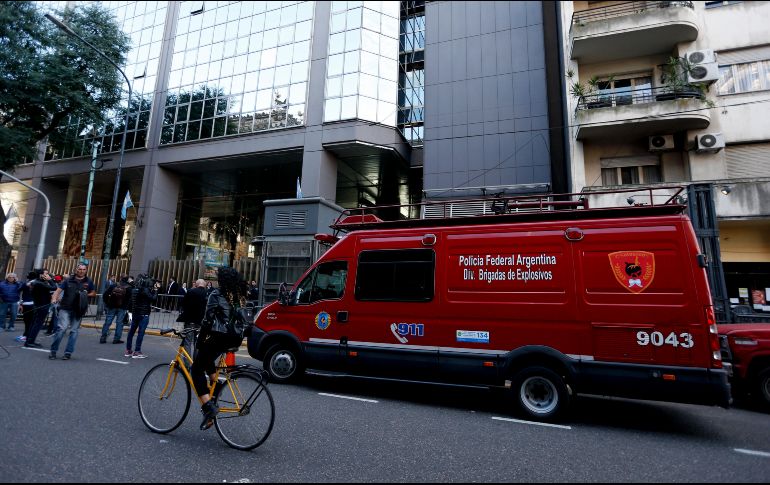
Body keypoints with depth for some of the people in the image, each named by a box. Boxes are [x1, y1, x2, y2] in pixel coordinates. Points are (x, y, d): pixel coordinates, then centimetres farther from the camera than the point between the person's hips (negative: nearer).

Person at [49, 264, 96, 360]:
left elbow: (94, 293, 19)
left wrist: (85, 295, 0)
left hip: (78, 310, 2)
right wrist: (54, 299, -21)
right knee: (61, 328, -11)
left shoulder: (88, 282, 9)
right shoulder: (68, 280, 5)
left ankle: (68, 352, 10)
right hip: (66, 308, -1)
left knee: (74, 331, 3)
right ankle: (53, 351, 2)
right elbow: (58, 290, -3)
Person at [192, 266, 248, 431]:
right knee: (207, 358, 33)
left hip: (220, 337, -7)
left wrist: (201, 339, -3)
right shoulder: (240, 295, 9)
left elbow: (208, 320, -12)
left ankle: (208, 406, -4)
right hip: (236, 338, 7)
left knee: (196, 370, 8)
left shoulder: (217, 294, -10)